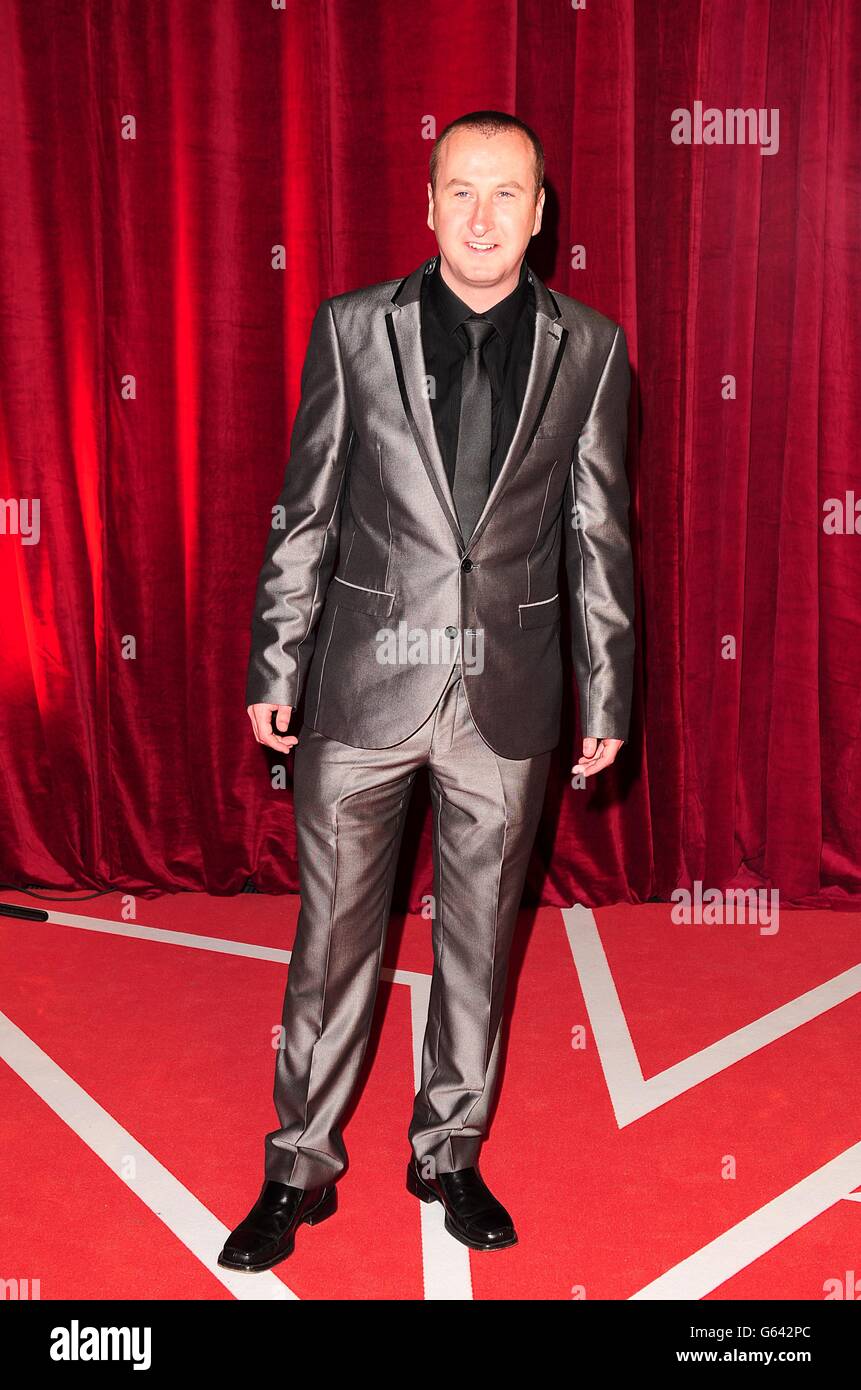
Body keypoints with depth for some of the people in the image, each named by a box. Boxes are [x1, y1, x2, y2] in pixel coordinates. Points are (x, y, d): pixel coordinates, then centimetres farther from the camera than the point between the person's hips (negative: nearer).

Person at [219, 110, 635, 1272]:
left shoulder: (588, 349, 2)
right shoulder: (353, 328, 1)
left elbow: (599, 534, 4)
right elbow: (305, 512, 3)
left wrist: (606, 694, 4)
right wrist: (276, 664, 1)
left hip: (508, 694, 1)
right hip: (365, 684, 0)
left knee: (480, 938, 13)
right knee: (333, 935, 8)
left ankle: (451, 1152, 33)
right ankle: (301, 1166, 26)